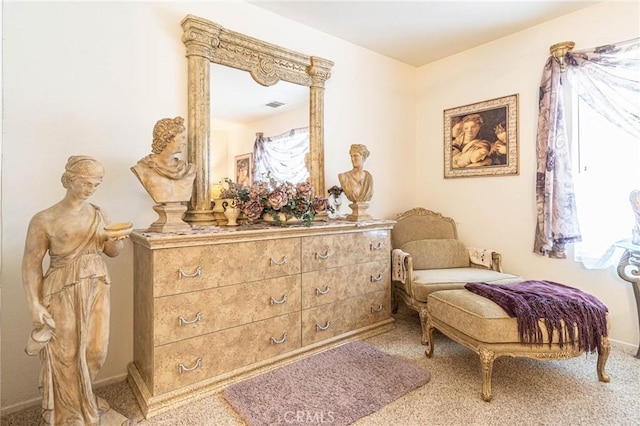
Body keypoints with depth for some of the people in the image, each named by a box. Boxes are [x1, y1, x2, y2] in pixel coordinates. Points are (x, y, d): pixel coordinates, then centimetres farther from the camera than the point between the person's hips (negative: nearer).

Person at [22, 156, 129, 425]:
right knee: (67, 355, 10)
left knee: (95, 349, 13)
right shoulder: (44, 220, -11)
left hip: (97, 289, 4)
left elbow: (112, 252, 9)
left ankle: (82, 397, 43)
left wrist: (117, 239, -13)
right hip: (63, 294, -4)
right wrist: (35, 305, -13)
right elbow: (31, 264, -7)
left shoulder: (99, 215, 2)